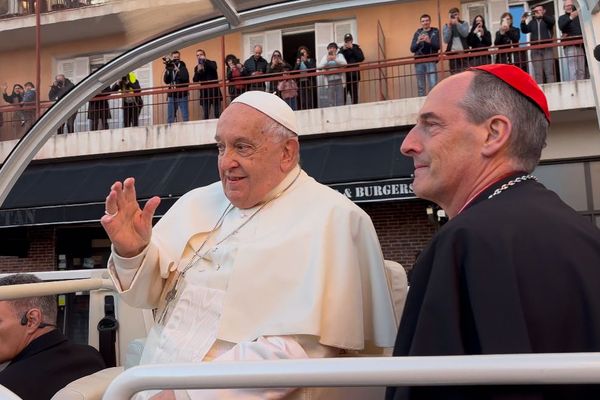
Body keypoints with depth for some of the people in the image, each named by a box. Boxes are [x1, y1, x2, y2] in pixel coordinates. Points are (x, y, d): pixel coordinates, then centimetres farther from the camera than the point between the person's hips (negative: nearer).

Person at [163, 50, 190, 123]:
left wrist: (177, 69, -19)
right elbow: (166, 81, 1)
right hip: (171, 95, 3)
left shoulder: (182, 67, 1)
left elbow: (185, 78, -15)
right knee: (170, 117, 6)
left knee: (185, 116, -4)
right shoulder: (169, 68, 9)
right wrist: (167, 70, -10)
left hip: (182, 95, -3)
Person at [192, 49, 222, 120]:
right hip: (204, 93, 3)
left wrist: (205, 60, -14)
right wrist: (198, 70, -11)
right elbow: (195, 80, 1)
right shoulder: (197, 67, 12)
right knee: (205, 115, 2)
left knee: (217, 114, -4)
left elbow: (214, 68, -18)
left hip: (214, 92, -2)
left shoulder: (212, 63, 6)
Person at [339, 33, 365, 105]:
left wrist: (352, 48, -9)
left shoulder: (356, 47, 8)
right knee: (343, 94, -7)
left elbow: (361, 58, -9)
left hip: (354, 75, 0)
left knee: (354, 95, 2)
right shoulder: (342, 49, 11)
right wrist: (343, 50, -8)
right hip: (344, 75, 0)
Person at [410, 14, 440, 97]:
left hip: (431, 61, -2)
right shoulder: (417, 33, 12)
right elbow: (412, 49, 8)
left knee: (433, 85, -12)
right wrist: (418, 42, -11)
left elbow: (438, 46, -4)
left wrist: (429, 41, -21)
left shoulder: (435, 32, 8)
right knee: (420, 86, 3)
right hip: (419, 62, 2)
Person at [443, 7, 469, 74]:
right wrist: (449, 27, -9)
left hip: (463, 52, 0)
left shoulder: (464, 23, 10)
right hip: (452, 53, 0)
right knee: (454, 74, -5)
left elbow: (465, 34, -9)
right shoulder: (446, 26, 10)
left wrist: (457, 23, -14)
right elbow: (446, 40, -2)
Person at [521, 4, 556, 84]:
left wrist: (542, 16, -29)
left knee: (549, 71, -7)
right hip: (535, 50, 3)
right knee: (537, 73, -2)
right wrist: (523, 22, -9)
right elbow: (525, 30, 9)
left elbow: (551, 21, -12)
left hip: (547, 48, -3)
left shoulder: (548, 19, 11)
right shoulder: (532, 22, 21)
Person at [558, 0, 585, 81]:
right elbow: (561, 27, -14)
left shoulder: (579, 16, 19)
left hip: (580, 45, 4)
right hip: (570, 46, -4)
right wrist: (570, 18, -27)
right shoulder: (562, 18, 9)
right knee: (573, 70, -16)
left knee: (582, 70, 2)